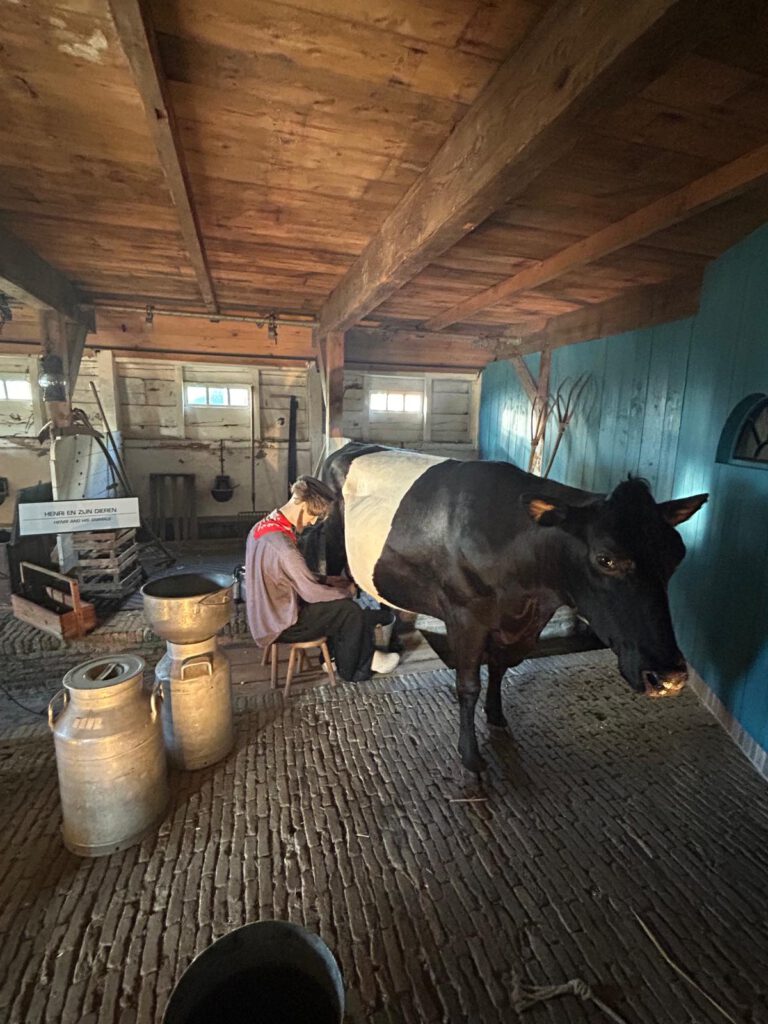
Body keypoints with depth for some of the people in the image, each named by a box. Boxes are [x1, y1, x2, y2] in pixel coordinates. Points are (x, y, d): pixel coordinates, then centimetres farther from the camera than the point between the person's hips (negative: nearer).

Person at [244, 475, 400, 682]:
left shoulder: (262, 526, -1)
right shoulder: (283, 546, -32)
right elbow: (312, 594, -24)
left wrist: (326, 579, 6)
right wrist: (347, 591, -6)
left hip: (264, 615, 9)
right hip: (281, 625, -9)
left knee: (338, 604, 16)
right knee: (351, 610, -7)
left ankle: (336, 656, 25)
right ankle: (351, 670, 13)